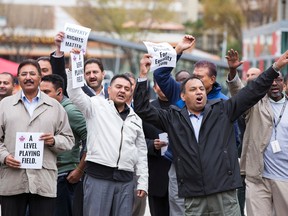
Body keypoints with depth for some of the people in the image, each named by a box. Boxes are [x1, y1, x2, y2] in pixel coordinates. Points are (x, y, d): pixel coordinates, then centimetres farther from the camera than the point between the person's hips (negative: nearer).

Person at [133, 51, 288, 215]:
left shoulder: (222, 111, 10)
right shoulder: (173, 118, 12)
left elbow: (253, 91, 9)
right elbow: (143, 109, 11)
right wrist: (143, 76, 3)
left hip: (225, 193, -1)